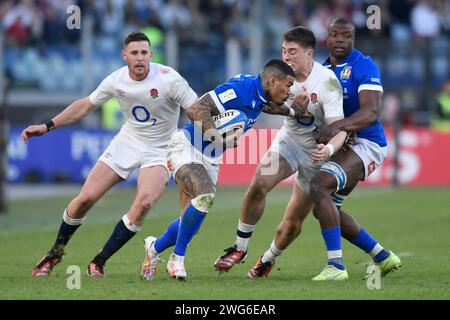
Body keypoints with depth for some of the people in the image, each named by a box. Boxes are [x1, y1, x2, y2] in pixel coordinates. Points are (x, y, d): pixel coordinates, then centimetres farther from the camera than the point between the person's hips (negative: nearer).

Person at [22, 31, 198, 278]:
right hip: (127, 142, 3)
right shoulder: (116, 80, -8)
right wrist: (47, 126, 5)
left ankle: (100, 261, -13)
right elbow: (85, 105, 7)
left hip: (158, 152, -3)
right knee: (85, 198, -3)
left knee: (143, 203, -28)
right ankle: (55, 253, 22)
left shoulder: (169, 79, -21)